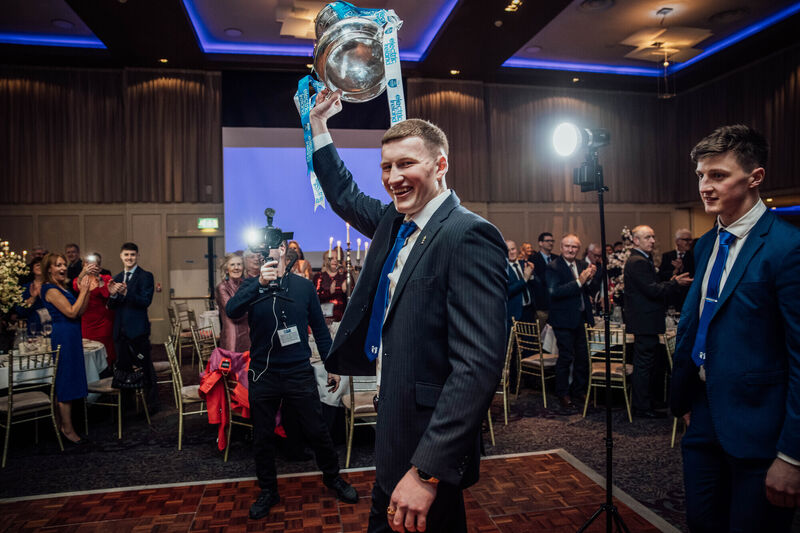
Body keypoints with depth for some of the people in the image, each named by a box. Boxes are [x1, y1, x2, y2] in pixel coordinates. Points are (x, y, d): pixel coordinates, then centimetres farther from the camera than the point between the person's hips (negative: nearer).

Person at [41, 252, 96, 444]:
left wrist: (88, 290, 3)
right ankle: (67, 428, 4)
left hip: (70, 337, 10)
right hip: (63, 337, -10)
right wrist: (83, 291, -16)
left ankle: (62, 424, 24)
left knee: (64, 383, 14)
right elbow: (71, 312, -20)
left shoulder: (62, 287, 14)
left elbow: (80, 312, 12)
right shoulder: (51, 290, -14)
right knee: (66, 381, -4)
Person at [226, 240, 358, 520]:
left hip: (300, 372, 0)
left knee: (317, 431, 7)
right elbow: (232, 311, -21)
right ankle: (268, 491, 34)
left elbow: (320, 328, 6)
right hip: (262, 374, 1)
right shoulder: (251, 286, 1)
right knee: (262, 438, 13)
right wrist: (260, 283, -35)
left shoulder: (303, 285, 2)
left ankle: (333, 478, 32)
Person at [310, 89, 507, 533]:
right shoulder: (393, 222, 5)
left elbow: (479, 363, -27)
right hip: (392, 428, 8)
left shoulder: (469, 235, -21)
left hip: (429, 440, -8)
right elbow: (344, 196, 25)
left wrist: (427, 471, -28)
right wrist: (319, 121, 24)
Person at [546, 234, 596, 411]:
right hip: (563, 320, -7)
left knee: (582, 356, 14)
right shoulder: (553, 267, -12)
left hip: (580, 318, 7)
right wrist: (579, 282, -28)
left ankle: (579, 391, 31)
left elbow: (587, 292, 13)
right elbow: (554, 292, -25)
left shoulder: (582, 265, 9)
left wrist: (590, 278, -7)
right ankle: (563, 395, 14)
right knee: (566, 357, -1)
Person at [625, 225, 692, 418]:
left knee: (644, 364, 17)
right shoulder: (638, 262, -17)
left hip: (644, 321, 11)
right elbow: (652, 290, -22)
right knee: (644, 364, -3)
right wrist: (675, 283, -12)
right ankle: (643, 407, 6)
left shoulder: (641, 260, 17)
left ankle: (640, 402, 27)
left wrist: (669, 283, 7)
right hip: (645, 321, -11)